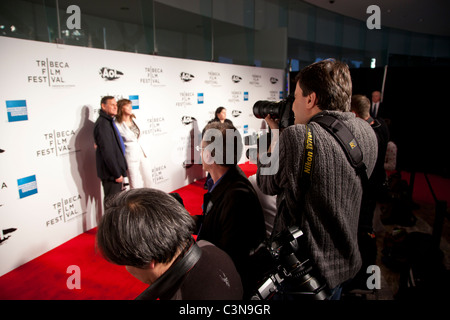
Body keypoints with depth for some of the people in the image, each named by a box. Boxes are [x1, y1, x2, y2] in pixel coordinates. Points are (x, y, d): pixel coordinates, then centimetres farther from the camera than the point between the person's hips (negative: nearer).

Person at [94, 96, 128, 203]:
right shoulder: (102, 124, -19)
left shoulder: (109, 121, 14)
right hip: (111, 174, -10)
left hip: (114, 170, 10)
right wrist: (117, 174, -21)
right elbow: (107, 152, -23)